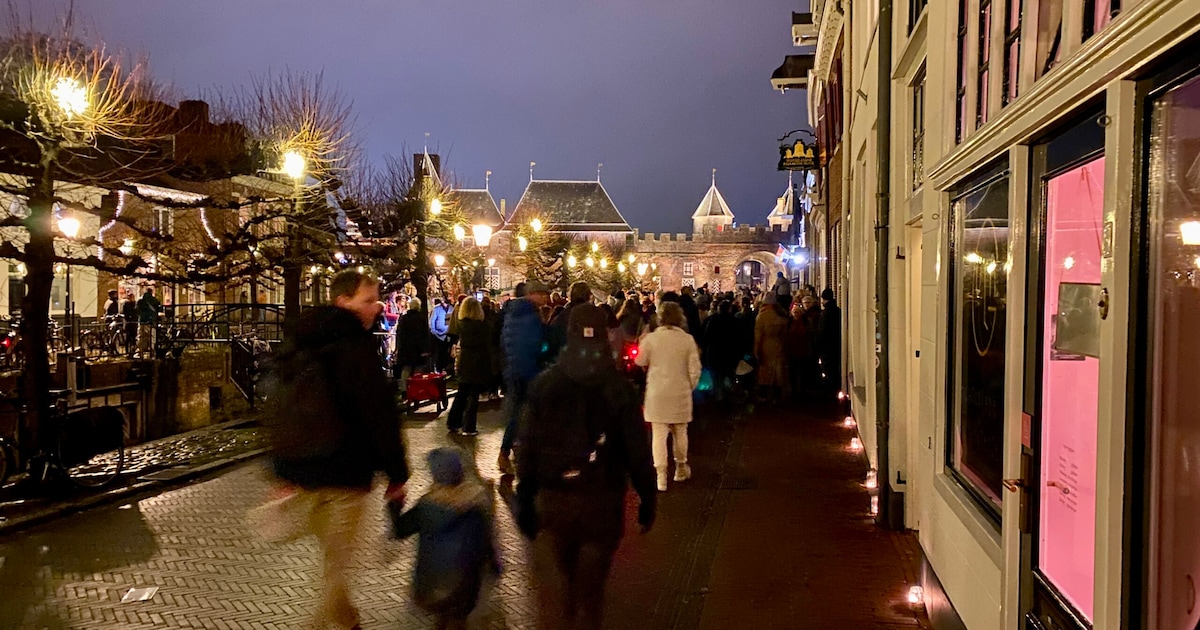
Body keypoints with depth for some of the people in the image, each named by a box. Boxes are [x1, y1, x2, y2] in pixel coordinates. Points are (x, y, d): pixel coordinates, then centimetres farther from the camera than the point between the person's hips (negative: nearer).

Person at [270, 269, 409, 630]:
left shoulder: (303, 345, 12)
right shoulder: (355, 345, -15)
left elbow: (289, 407, 18)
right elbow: (380, 414, -18)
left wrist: (282, 471, 23)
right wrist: (397, 473, -12)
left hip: (295, 463, 8)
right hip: (341, 471, -8)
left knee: (332, 555, 22)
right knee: (338, 563, 1)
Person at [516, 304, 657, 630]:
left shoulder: (544, 384, -5)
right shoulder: (620, 388, -7)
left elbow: (527, 448, -6)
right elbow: (637, 452, -7)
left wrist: (524, 500, 0)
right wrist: (648, 499, 3)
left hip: (552, 500, 0)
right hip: (602, 503, 0)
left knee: (552, 591, 9)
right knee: (590, 591, 17)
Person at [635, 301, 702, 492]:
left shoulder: (651, 338, -8)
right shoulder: (687, 339, -6)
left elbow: (640, 362, 2)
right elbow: (694, 369, -5)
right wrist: (690, 387, 11)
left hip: (657, 393, -1)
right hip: (680, 392, 1)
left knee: (658, 434, 1)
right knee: (680, 432, 17)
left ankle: (661, 476, -4)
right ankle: (681, 468, 32)